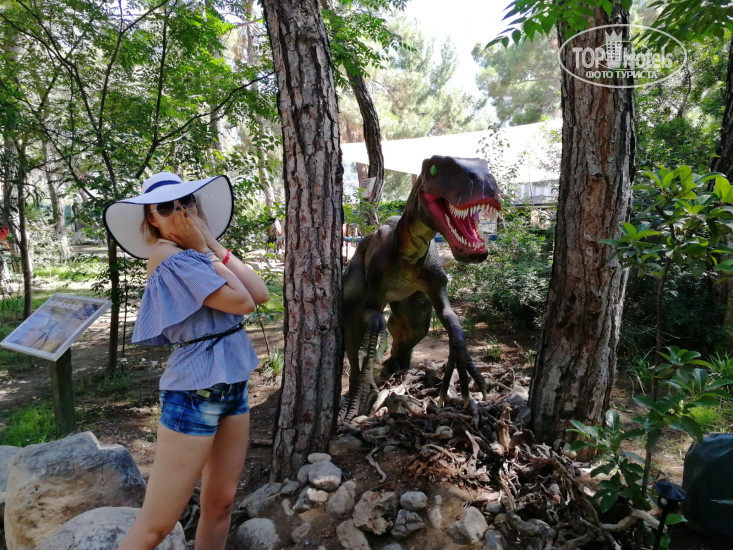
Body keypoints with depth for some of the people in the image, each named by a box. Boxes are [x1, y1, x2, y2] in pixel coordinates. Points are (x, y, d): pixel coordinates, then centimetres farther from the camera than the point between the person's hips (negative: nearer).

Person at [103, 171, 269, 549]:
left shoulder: (197, 255, 8)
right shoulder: (167, 255, -15)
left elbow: (261, 293, -5)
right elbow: (242, 302, -21)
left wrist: (215, 246, -5)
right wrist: (204, 251, -13)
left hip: (233, 386, 8)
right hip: (194, 394, -8)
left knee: (220, 503, 17)